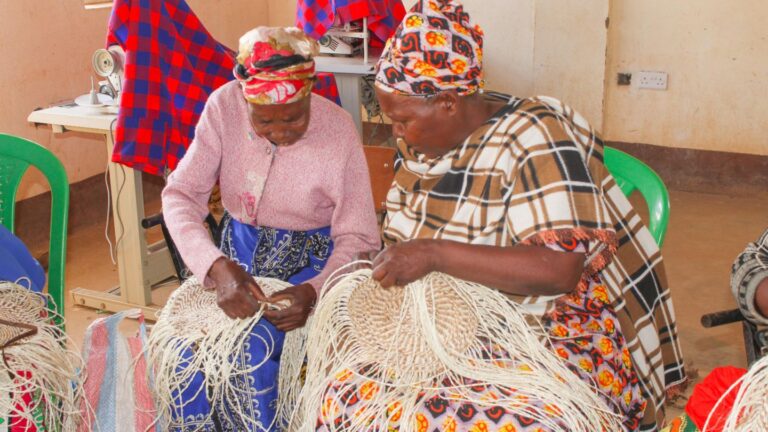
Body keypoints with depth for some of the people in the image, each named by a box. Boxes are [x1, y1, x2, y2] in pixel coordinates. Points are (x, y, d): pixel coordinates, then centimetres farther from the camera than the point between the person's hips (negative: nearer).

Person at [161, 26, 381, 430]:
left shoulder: (337, 130, -19)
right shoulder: (224, 106, -13)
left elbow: (357, 239, -14)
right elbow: (181, 194, -13)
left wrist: (313, 290, -33)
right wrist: (216, 265, -31)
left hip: (308, 262, -3)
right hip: (238, 251, 3)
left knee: (251, 346, -27)